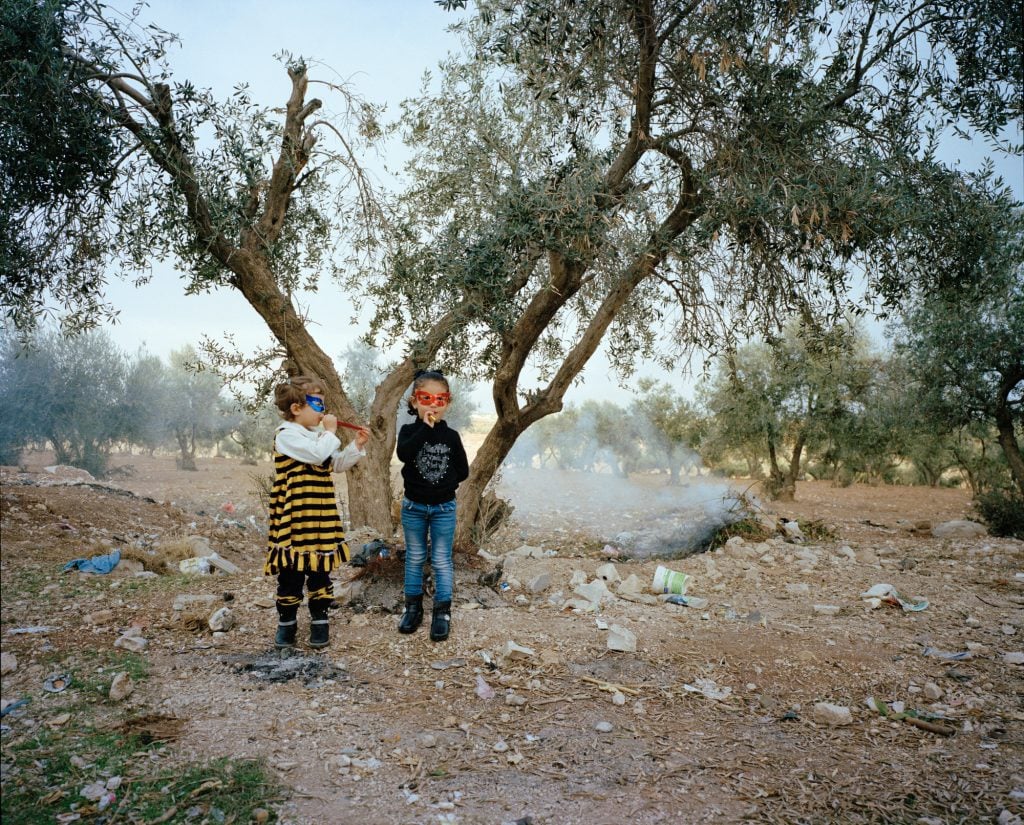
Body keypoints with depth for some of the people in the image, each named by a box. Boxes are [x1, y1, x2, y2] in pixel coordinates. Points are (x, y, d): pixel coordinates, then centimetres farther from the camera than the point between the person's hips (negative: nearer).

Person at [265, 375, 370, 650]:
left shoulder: (317, 435, 14)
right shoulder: (287, 435, -13)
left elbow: (336, 464, 21)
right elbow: (317, 454, -25)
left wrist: (356, 445, 9)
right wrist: (330, 432, -11)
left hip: (321, 516, 7)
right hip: (294, 517, -7)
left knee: (320, 570, 11)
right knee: (291, 571, 3)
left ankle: (320, 622, 21)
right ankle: (286, 622, 17)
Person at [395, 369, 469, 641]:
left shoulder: (451, 436, -3)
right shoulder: (409, 431, -6)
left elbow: (462, 471, 4)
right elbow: (404, 454, -28)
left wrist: (444, 482, -7)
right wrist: (425, 427, -28)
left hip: (444, 508, 0)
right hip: (413, 507, 0)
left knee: (442, 561, 5)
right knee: (414, 558, 13)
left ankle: (442, 613, 13)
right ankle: (413, 608, 25)